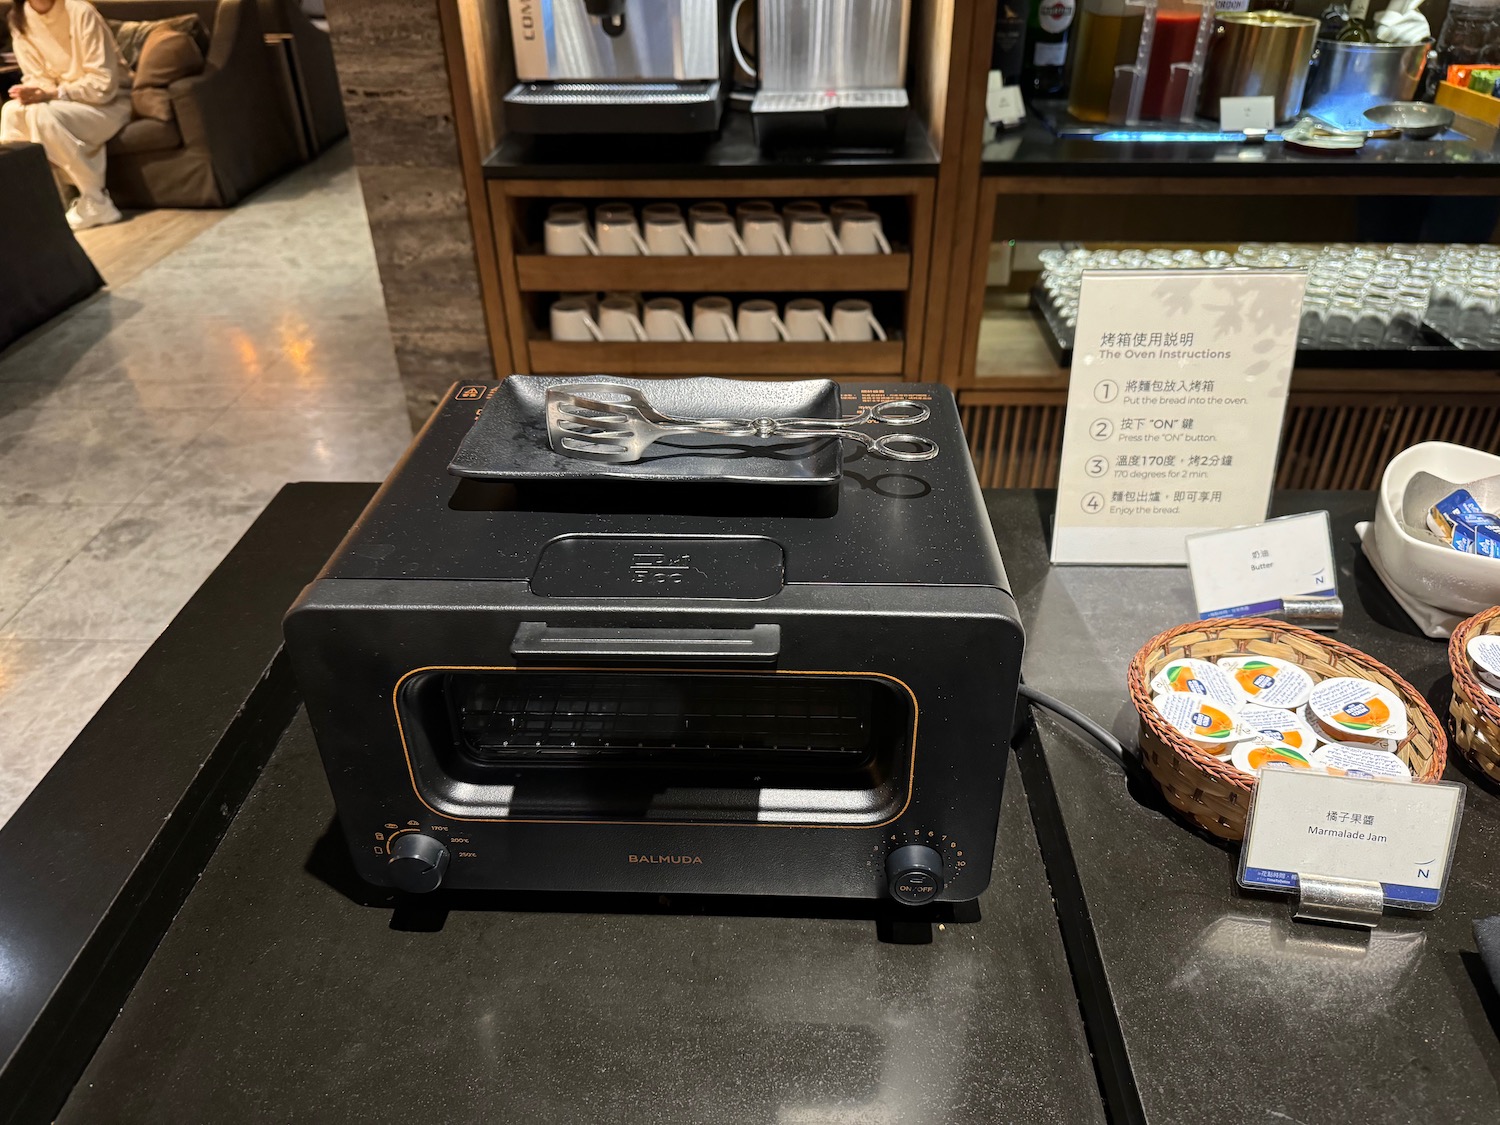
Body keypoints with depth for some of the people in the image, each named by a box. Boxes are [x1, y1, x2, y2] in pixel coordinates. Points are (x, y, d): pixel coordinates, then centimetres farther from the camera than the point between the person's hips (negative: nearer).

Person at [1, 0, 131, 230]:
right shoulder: (19, 20, -1)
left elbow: (103, 84, -20)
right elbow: (36, 77, 3)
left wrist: (52, 93, -28)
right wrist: (33, 92, -21)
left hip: (109, 101, -6)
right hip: (65, 101, 6)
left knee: (44, 116, -29)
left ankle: (96, 203, -18)